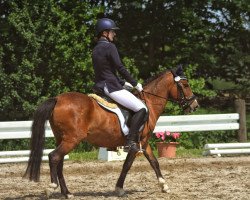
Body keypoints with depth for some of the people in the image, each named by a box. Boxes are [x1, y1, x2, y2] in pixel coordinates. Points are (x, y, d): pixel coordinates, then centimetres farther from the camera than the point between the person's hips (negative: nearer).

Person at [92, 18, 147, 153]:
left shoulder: (96, 49, 18)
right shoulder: (110, 47, -11)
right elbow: (120, 68, -15)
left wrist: (124, 83, 23)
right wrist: (135, 84, -5)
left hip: (101, 86, 10)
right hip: (112, 87, -10)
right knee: (141, 109, -15)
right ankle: (130, 142, -22)